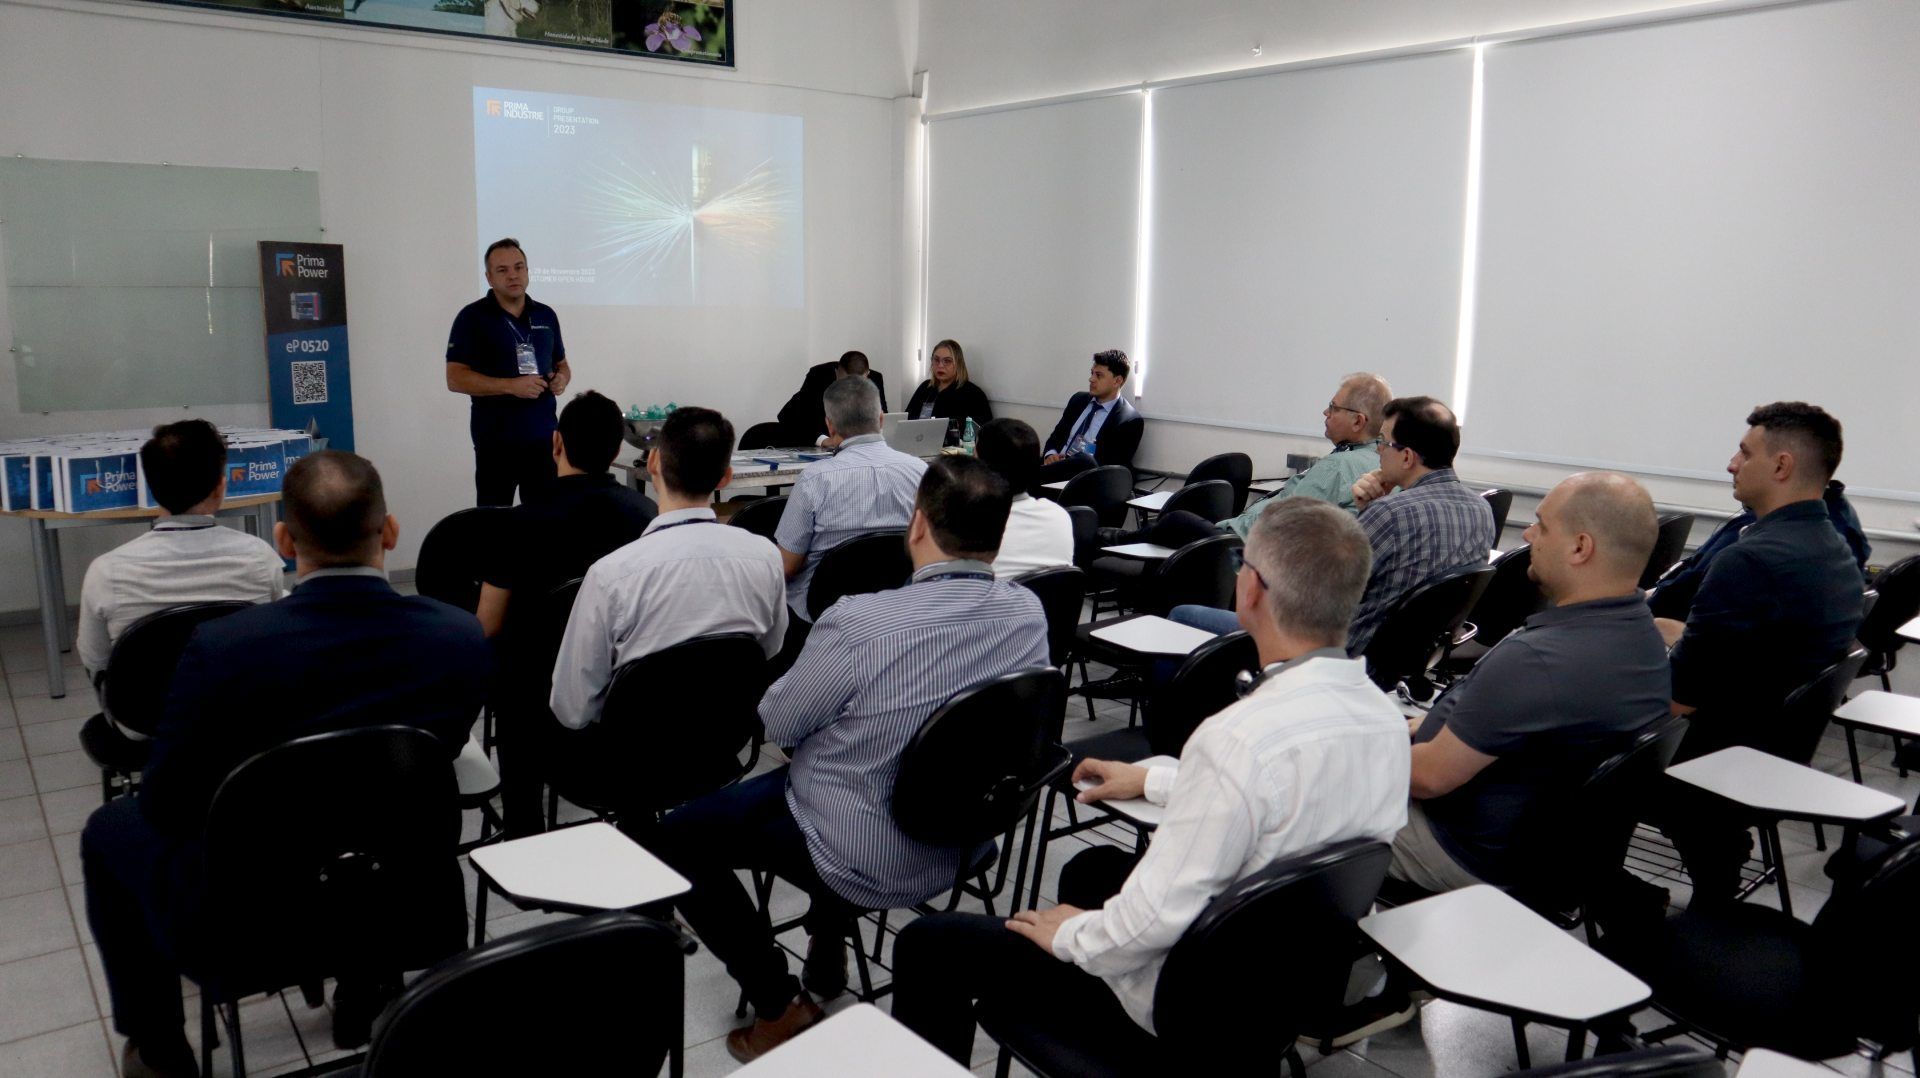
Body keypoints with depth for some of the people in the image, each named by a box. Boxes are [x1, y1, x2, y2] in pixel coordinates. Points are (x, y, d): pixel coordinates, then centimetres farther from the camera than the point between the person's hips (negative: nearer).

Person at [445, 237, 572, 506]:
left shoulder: (546, 315, 10)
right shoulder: (473, 317, -5)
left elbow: (561, 364, 22)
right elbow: (456, 379, -10)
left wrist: (562, 378, -3)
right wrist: (511, 386, -20)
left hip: (543, 435, 4)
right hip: (495, 439, -4)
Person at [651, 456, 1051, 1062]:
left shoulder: (860, 623, -31)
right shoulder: (1029, 614, -14)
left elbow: (777, 724, -13)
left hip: (867, 864, -6)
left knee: (678, 838, 14)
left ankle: (781, 1008, 13)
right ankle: (828, 946, 40)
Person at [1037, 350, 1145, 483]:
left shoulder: (1130, 421, -1)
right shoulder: (1079, 400, 19)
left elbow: (1113, 466, -8)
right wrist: (1050, 454, -3)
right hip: (1058, 467, 5)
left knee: (1084, 460, -39)